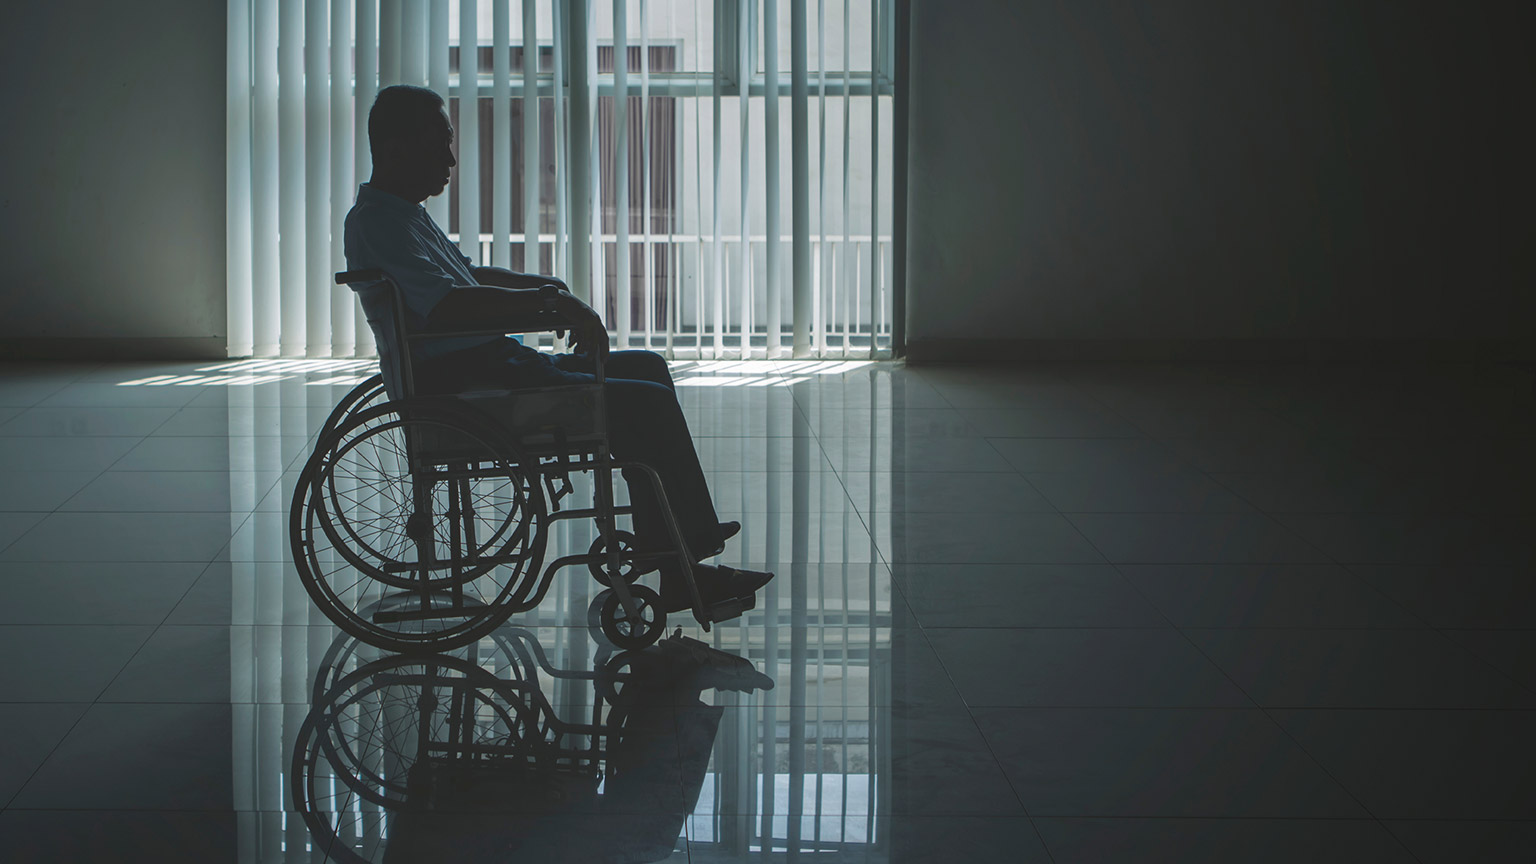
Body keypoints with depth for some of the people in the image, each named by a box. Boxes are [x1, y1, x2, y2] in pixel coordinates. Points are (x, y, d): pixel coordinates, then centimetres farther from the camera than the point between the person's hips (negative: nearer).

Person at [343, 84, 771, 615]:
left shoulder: (402, 214, 18)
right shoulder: (377, 221, -16)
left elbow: (464, 275, 31)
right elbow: (445, 305, -29)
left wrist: (541, 287, 13)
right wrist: (549, 301, -26)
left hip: (486, 366, 12)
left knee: (646, 369, 16)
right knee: (648, 401, -16)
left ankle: (665, 543, 17)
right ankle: (682, 574, -10)